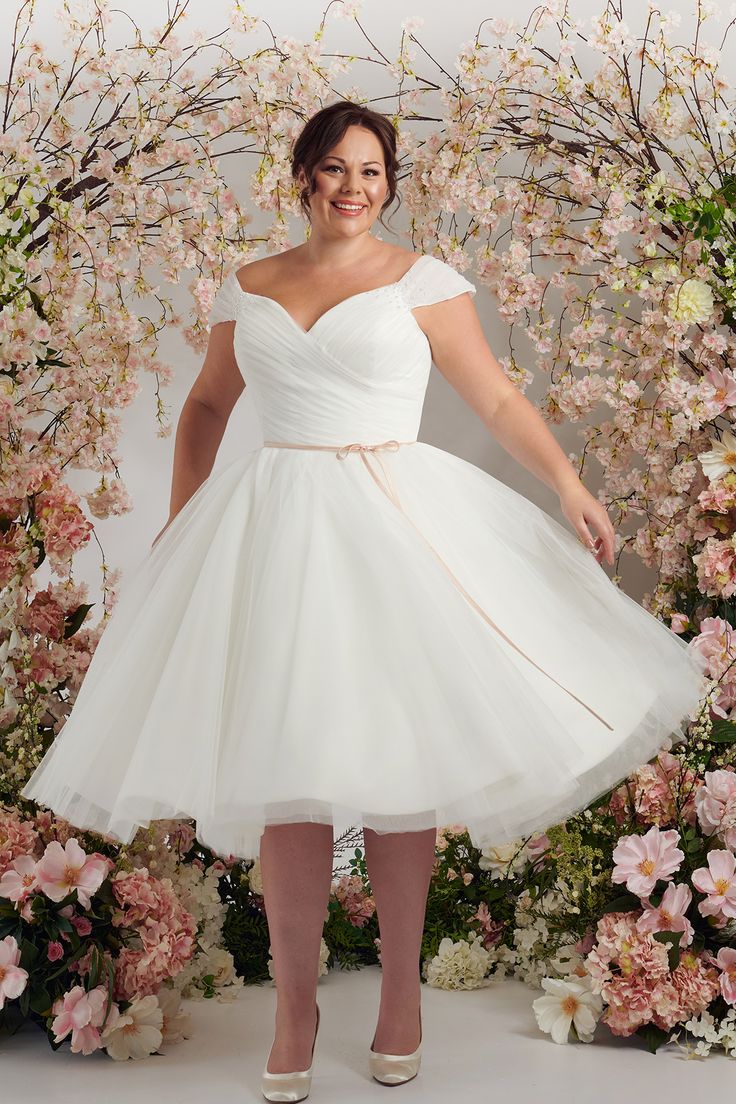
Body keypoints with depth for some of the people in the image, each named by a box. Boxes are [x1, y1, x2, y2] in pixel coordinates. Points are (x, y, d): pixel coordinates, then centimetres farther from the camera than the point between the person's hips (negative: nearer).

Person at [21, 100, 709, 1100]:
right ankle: (295, 1003, 13)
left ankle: (402, 986, 17)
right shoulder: (248, 289, 12)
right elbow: (205, 409, 22)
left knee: (396, 760, 1)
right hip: (277, 532, 2)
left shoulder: (422, 280, 3)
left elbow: (497, 397, -1)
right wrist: (176, 527, 18)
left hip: (396, 527, -2)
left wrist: (568, 484, -13)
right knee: (285, 772, 1)